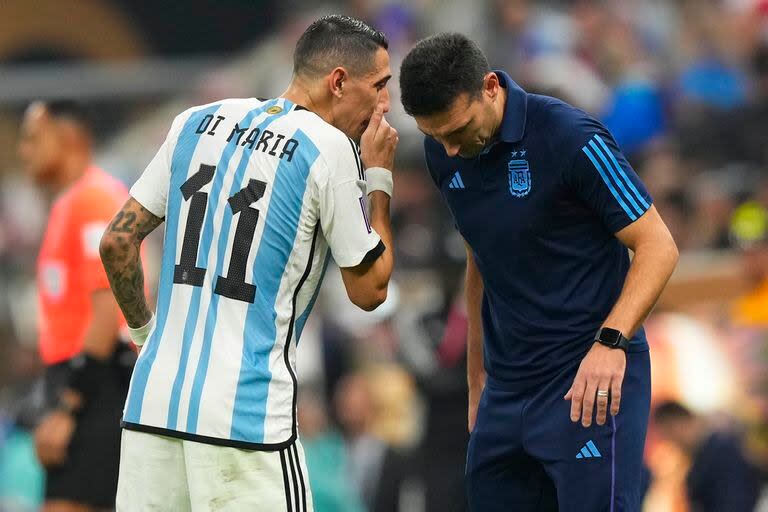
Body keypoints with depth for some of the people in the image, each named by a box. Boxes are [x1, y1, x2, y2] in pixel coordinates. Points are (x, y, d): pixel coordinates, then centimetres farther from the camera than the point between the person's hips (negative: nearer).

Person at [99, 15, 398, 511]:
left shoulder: (196, 122, 11)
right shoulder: (329, 148, -5)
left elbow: (117, 242, 13)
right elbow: (370, 290, 3)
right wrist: (379, 176, 12)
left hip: (151, 399, 6)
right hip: (246, 413, -6)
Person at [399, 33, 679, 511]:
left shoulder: (572, 139, -17)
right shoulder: (445, 153, 4)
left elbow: (658, 247, -13)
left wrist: (611, 341, -27)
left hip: (590, 381, -7)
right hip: (507, 388, 7)